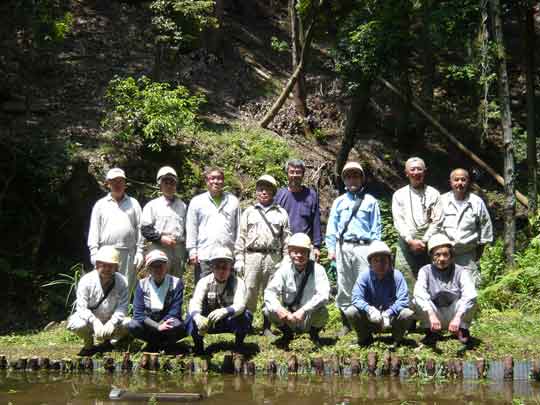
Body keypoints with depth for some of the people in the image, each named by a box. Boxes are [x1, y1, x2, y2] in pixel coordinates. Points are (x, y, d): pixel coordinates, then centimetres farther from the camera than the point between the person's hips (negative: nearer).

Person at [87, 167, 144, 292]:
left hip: (129, 253, 1)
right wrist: (94, 252, -3)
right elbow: (94, 230, 7)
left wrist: (139, 251, 2)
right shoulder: (101, 205, 12)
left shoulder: (133, 203, 14)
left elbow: (139, 229, 9)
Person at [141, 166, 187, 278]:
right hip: (159, 250, -4)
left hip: (179, 251, 4)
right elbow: (145, 229, -2)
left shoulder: (182, 206, 14)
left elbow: (187, 228, 16)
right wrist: (161, 238, -11)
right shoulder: (153, 205, 4)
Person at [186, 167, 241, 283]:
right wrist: (192, 252, -1)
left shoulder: (233, 201, 11)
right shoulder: (197, 202, 8)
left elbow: (238, 228, 9)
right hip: (204, 256, -1)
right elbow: (191, 229, 6)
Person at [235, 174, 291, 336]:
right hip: (252, 256, 0)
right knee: (249, 292, -4)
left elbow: (286, 239, 7)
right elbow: (241, 237, 9)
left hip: (273, 257, 0)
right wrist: (239, 259, 1)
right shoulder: (249, 212, 13)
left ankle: (267, 326, 11)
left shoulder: (281, 213, 11)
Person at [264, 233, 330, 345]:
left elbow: (323, 295, -26)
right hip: (288, 317, 2)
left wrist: (303, 310, -39)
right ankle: (287, 333, 7)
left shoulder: (317, 270, -13)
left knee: (322, 312, -33)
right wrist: (278, 308, -36)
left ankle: (314, 333, 3)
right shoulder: (284, 270, -7)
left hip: (309, 319, -2)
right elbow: (270, 291, -15)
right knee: (269, 310, -25)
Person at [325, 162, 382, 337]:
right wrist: (331, 248, 5)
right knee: (344, 287, 3)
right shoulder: (339, 202, 16)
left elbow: (376, 227, 8)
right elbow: (332, 226, 14)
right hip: (343, 247, 2)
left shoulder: (370, 201, 11)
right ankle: (346, 323, 9)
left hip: (364, 247, -2)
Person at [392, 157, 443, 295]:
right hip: (406, 244, 0)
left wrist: (424, 241, -9)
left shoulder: (433, 194, 11)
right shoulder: (399, 195, 13)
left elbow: (437, 221, 3)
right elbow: (398, 221, 3)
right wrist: (411, 241, -11)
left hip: (428, 245, 0)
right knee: (406, 284, -6)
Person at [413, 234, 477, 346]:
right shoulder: (425, 271, -7)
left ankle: (463, 331, -4)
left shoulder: (460, 272, -10)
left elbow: (470, 295, -28)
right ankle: (431, 332, -6)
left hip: (454, 314, 0)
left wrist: (458, 317, -44)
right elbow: (419, 293, -27)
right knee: (417, 301, -27)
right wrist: (431, 315, -44)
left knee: (471, 299, -27)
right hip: (433, 315, 1)